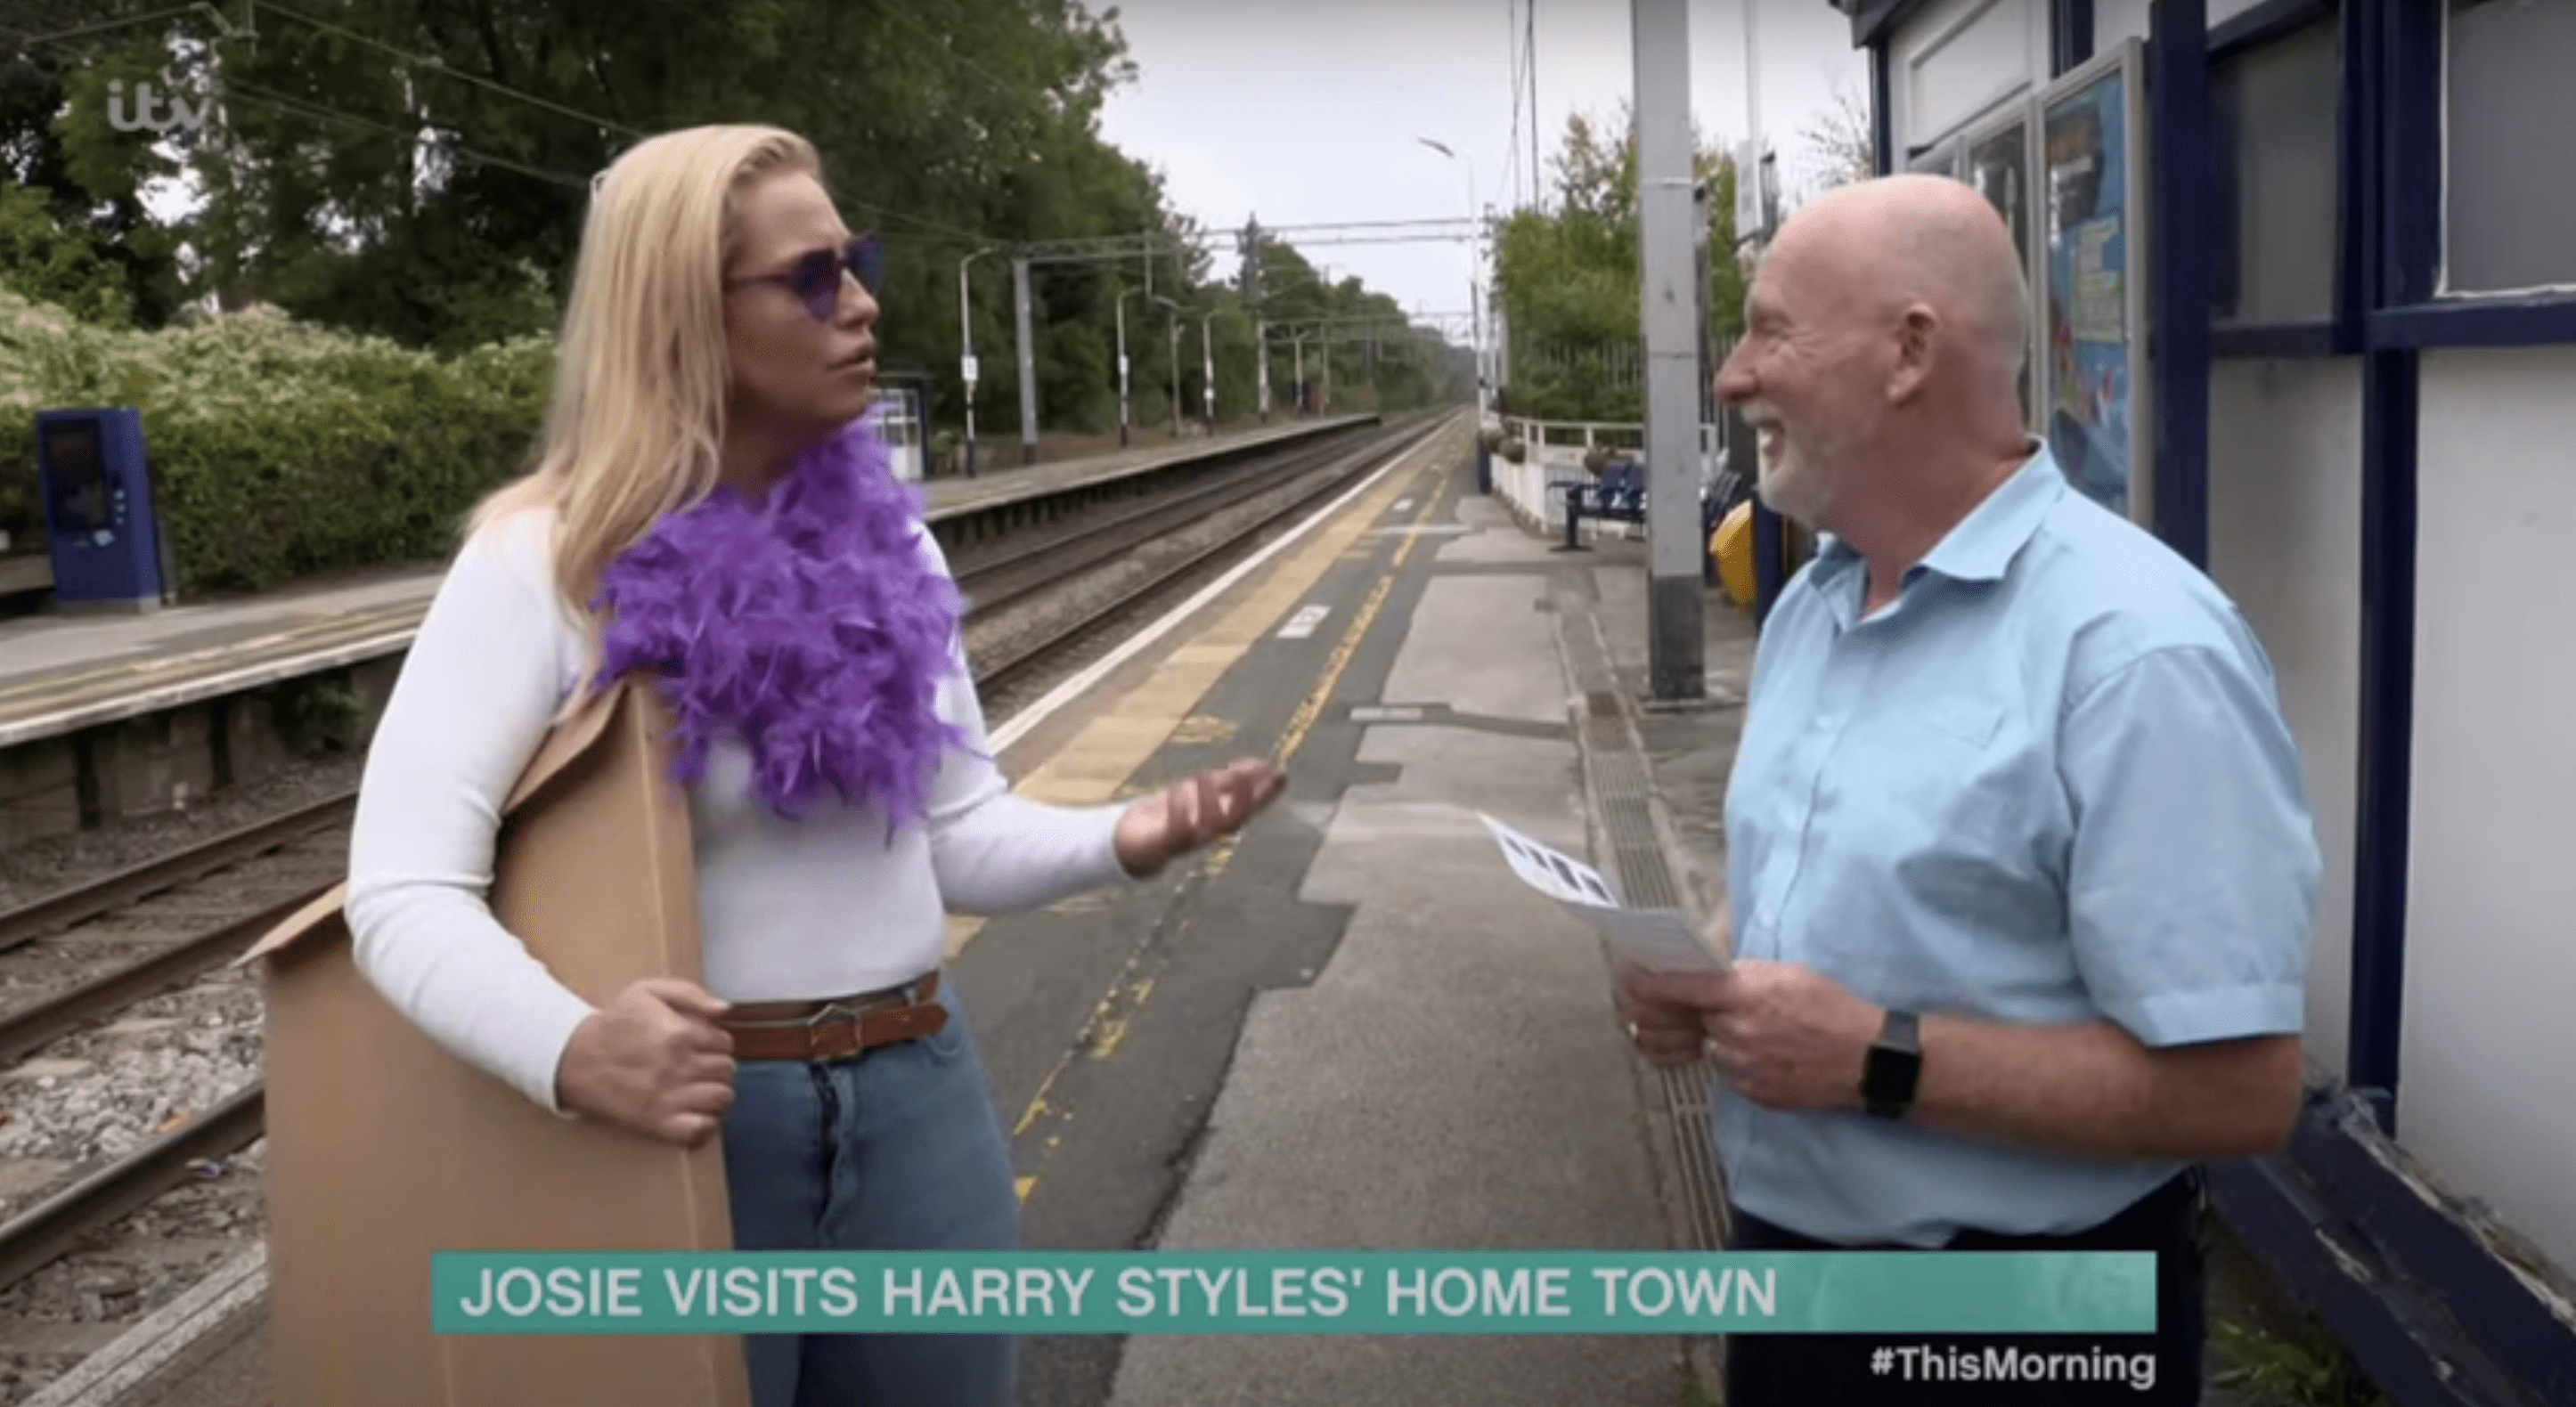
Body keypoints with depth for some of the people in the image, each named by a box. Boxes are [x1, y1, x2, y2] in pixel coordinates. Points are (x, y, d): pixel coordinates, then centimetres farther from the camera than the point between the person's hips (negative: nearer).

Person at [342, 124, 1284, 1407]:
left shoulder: (888, 543, 3)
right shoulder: (543, 559, -13)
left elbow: (955, 838, 8)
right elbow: (404, 892, -20)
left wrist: (1118, 840, -12)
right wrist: (572, 1049, -39)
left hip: (918, 1100, 5)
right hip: (684, 1118, -4)